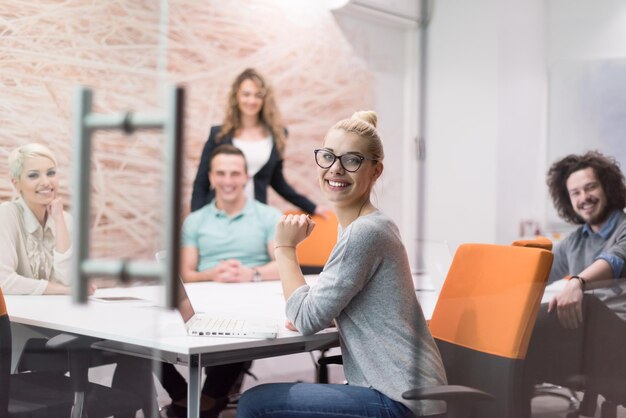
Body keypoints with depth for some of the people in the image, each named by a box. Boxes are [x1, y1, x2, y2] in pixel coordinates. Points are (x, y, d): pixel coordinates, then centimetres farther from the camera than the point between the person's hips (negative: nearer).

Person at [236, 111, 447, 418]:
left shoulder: (365, 232, -19)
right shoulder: (366, 226, 11)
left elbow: (306, 320, -15)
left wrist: (285, 247, -5)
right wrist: (305, 310, 3)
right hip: (395, 389, 10)